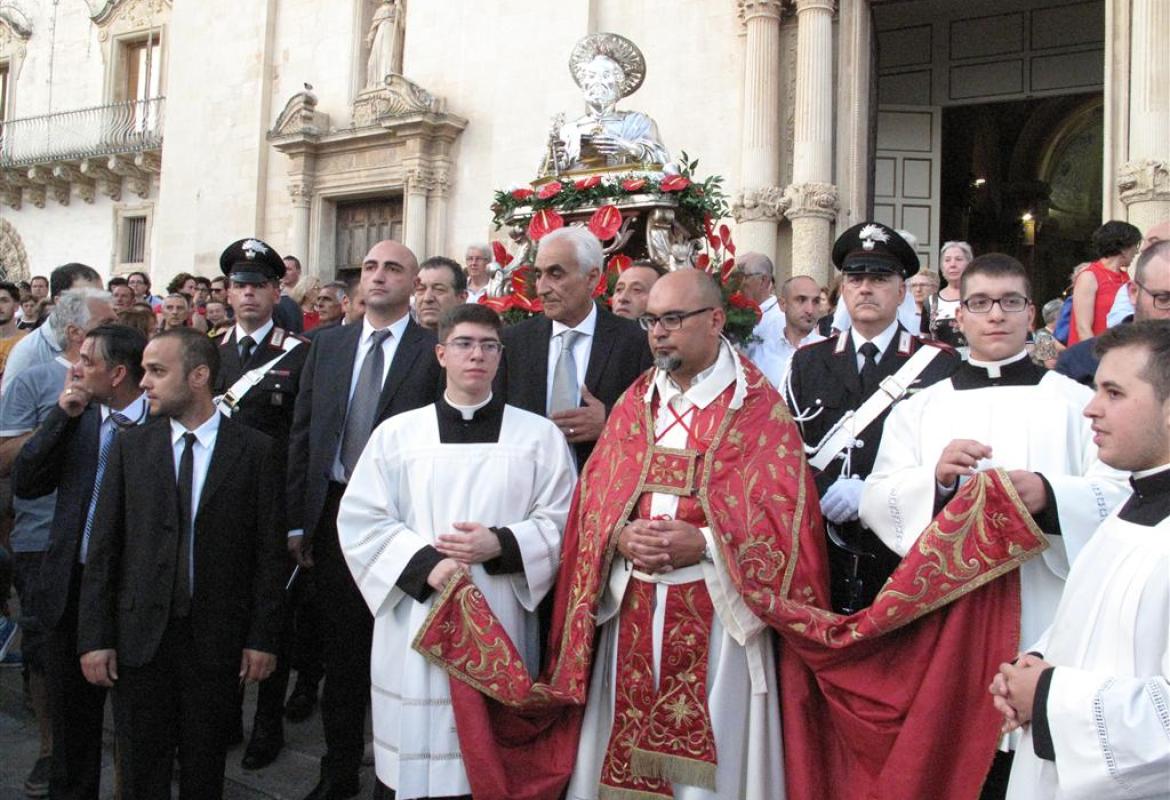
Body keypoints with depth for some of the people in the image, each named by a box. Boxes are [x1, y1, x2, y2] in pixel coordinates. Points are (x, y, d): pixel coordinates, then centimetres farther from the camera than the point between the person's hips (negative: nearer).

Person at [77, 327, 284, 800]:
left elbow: (268, 552, -3)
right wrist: (95, 637, -2)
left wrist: (263, 637, -5)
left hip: (217, 639, -2)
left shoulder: (255, 451, -3)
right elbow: (103, 549, 3)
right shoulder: (130, 447, 3)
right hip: (139, 636, 2)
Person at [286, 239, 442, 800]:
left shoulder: (434, 350, -4)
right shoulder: (327, 344, 9)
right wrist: (297, 518, 5)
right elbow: (302, 433, 8)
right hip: (334, 514, 4)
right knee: (341, 649, 14)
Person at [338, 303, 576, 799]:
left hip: (501, 625, 0)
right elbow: (361, 521, 1)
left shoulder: (539, 436, 5)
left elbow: (561, 522, 1)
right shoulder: (396, 433, 6)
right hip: (416, 625, 1)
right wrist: (425, 563, -13)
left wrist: (501, 545, -16)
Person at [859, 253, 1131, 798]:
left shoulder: (1077, 402, 8)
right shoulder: (919, 409, 12)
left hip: (1048, 627, -1)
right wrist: (935, 479, -18)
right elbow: (876, 503, 1)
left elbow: (1121, 497, -4)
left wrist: (1048, 495, -22)